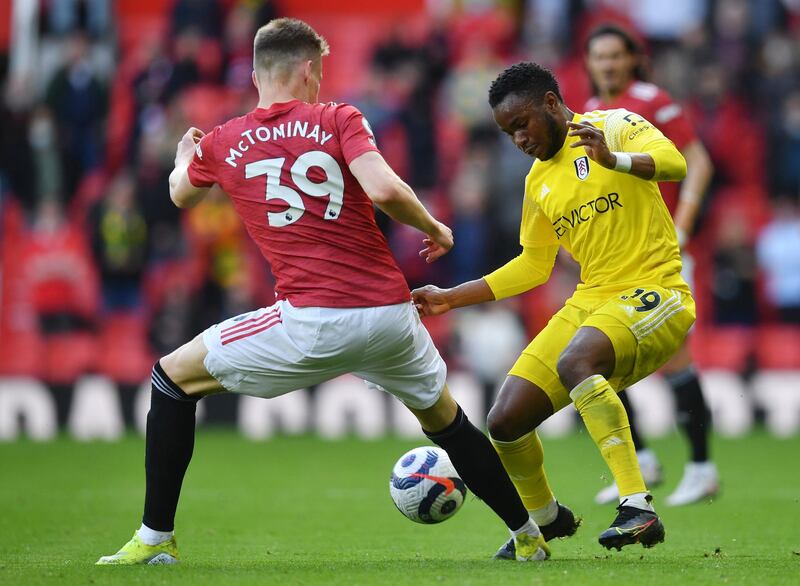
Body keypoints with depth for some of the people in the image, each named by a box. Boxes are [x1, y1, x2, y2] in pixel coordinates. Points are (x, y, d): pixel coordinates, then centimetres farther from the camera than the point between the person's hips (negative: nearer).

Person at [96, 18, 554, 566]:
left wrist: (185, 157, 55)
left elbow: (181, 195, 32)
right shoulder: (339, 120, 4)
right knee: (444, 417, 29)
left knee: (173, 377, 16)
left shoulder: (221, 143, 9)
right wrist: (434, 228, 7)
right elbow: (384, 190, -13)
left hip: (312, 325, -2)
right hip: (391, 312, 2)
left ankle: (156, 540, 13)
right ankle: (529, 535, 35)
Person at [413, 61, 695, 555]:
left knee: (574, 362, -37)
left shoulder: (616, 127, -3)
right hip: (590, 301, 7)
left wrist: (613, 160, -39)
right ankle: (542, 517, 27)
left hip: (653, 293, -7)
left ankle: (639, 507, -38)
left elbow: (675, 164, -21)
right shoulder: (539, 181, 17)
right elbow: (533, 267, 25)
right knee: (505, 422, -3)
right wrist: (451, 298, 21)